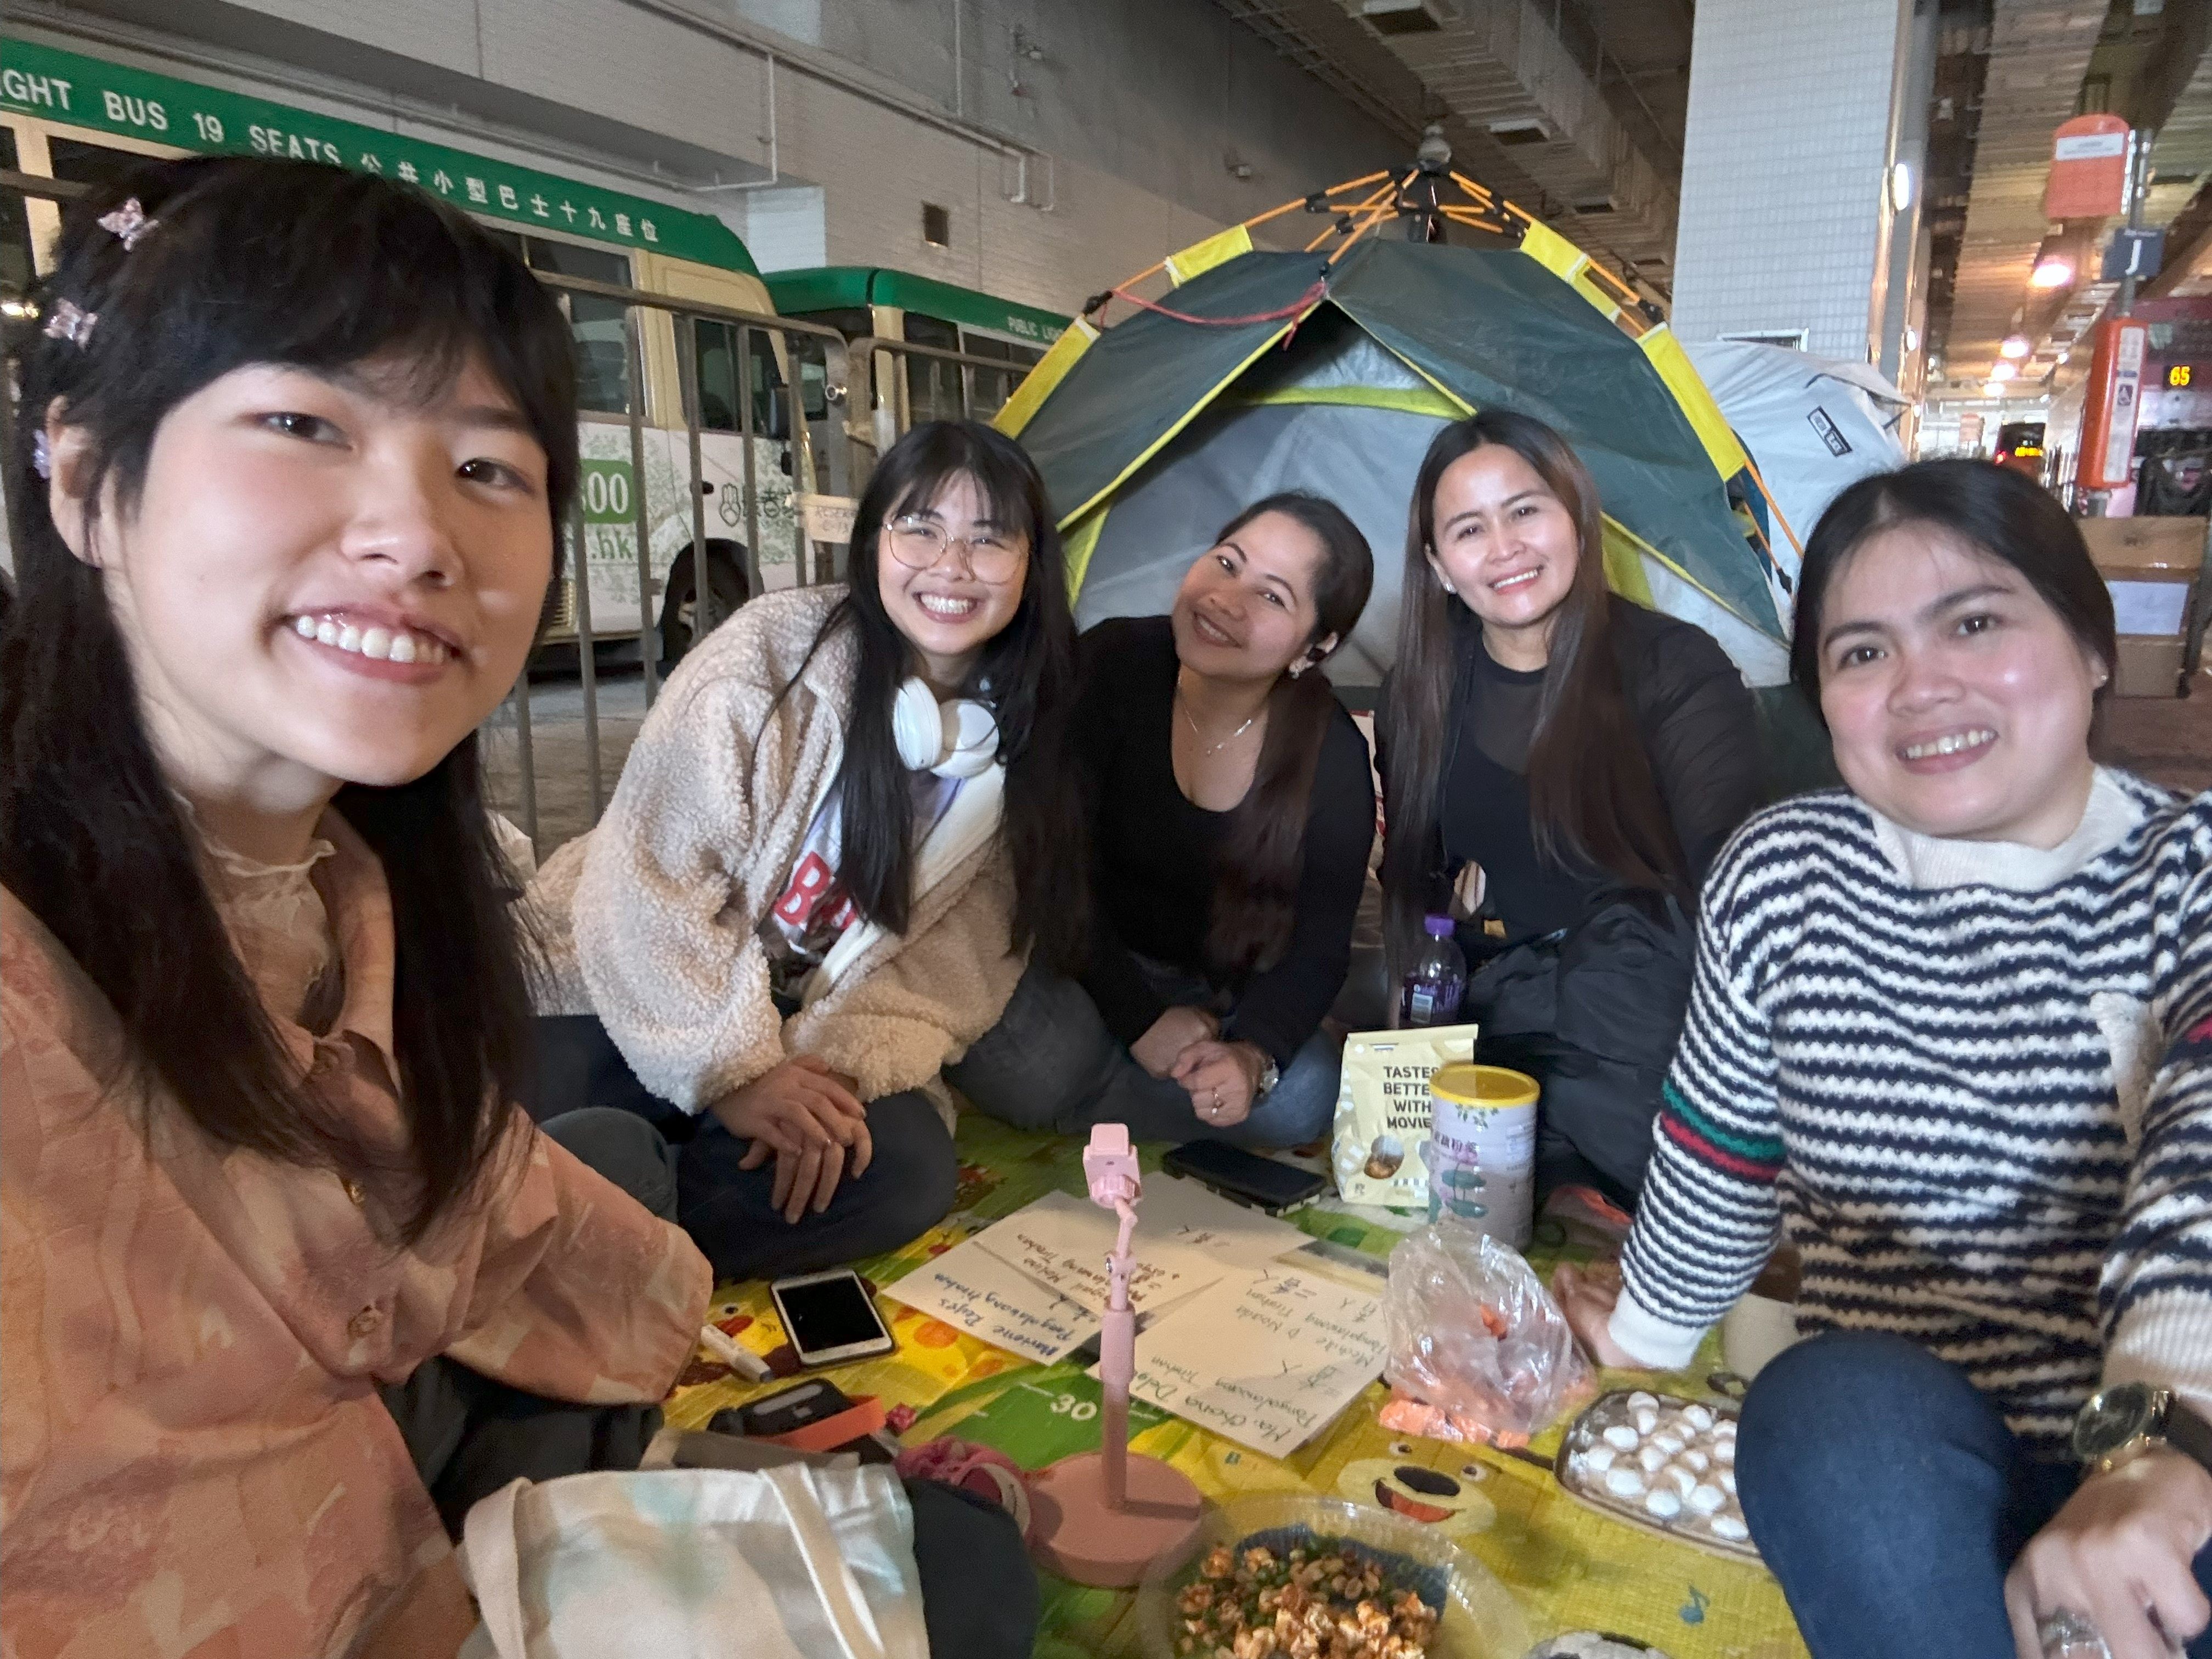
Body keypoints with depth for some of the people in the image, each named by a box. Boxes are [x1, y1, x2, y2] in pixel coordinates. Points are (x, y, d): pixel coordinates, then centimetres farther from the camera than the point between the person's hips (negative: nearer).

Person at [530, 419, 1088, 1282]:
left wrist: (841, 1063, -20)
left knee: (910, 1172, -26)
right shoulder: (774, 647, -15)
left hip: (807, 1038, 4)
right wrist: (733, 1068, -18)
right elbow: (650, 876, -15)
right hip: (633, 1004, -3)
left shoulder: (1027, 741, -4)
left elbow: (956, 960, -4)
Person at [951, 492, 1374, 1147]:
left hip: (1217, 993, 3)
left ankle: (1068, 1105, -8)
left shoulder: (1334, 756, -16)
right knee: (1034, 1070, -32)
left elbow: (1318, 946, -12)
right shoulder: (1111, 667, -20)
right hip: (1082, 962, -2)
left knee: (1301, 1097, -24)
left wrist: (1252, 1056, -31)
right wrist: (1139, 1018, -21)